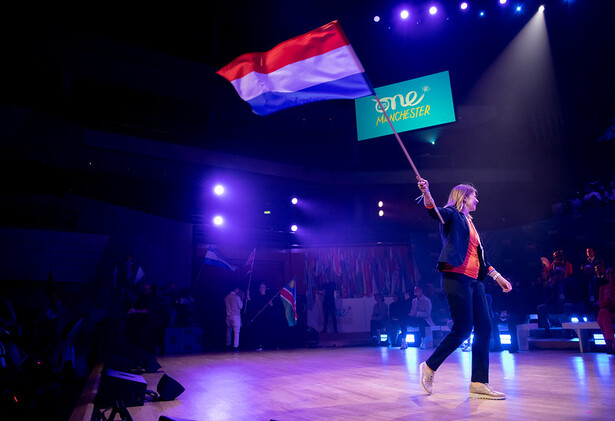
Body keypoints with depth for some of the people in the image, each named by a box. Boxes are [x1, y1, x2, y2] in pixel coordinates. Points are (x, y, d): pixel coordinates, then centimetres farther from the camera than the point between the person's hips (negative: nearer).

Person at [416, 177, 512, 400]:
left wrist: (498, 277, 30)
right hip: (456, 277, -9)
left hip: (474, 280, 9)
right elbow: (434, 211, -22)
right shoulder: (452, 215, 1)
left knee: (484, 328, 3)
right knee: (462, 328, -11)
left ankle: (479, 383, 9)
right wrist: (426, 192, -42)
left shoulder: (469, 223, 25)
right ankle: (429, 367, 5)